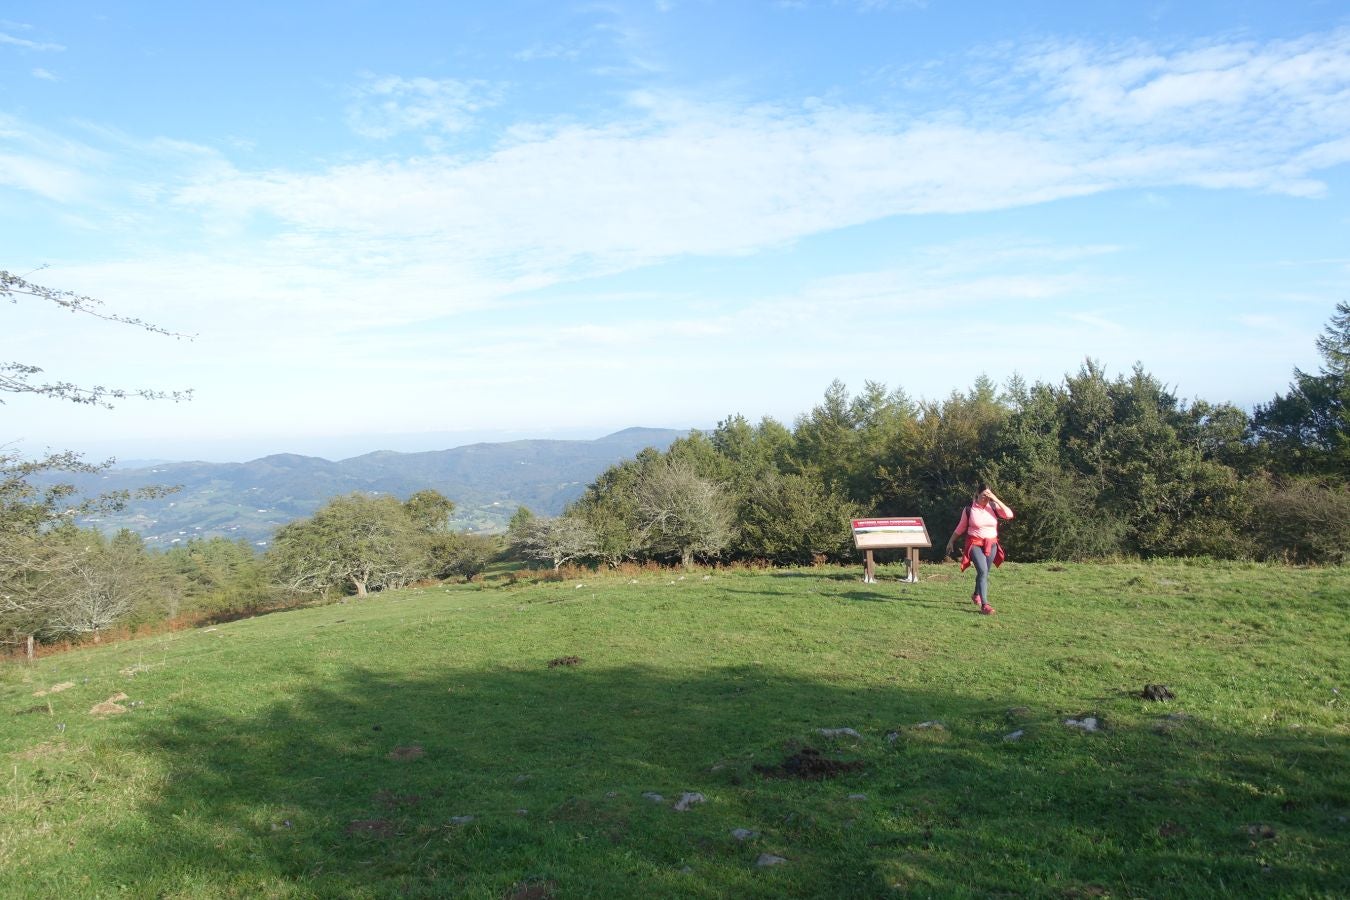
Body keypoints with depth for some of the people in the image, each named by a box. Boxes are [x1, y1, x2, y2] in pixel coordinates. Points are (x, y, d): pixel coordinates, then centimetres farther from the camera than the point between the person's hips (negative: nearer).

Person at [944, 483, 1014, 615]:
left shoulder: (993, 507, -3)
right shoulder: (969, 509, -7)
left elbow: (1009, 514, -19)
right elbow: (960, 527, 5)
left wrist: (996, 499, -22)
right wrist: (951, 541, 12)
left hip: (991, 545, 3)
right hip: (975, 544, -3)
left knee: (984, 573, 18)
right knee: (983, 571, -20)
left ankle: (976, 595, 46)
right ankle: (984, 605, -25)